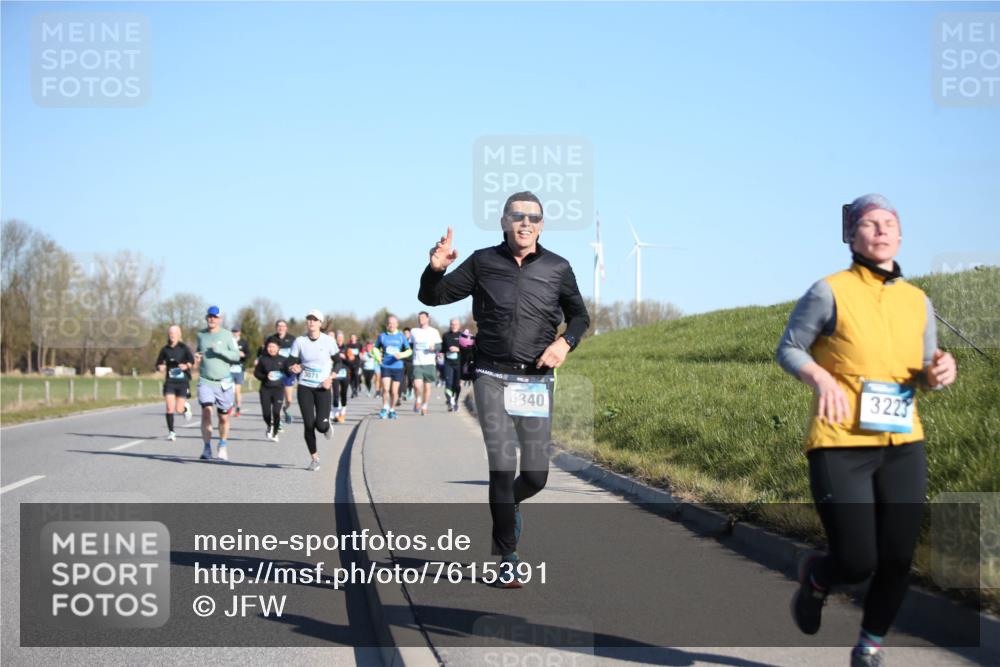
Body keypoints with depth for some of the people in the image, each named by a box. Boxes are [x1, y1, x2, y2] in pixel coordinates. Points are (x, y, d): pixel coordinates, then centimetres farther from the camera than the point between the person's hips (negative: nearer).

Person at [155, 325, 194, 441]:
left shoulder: (184, 348, -5)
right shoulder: (165, 349, 6)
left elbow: (192, 360, -18)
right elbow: (159, 364, 15)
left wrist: (186, 366, -39)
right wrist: (160, 367, -8)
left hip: (183, 381, -2)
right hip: (170, 381, 2)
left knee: (179, 409, -2)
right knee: (170, 408, -11)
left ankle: (185, 407, 35)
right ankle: (171, 432, 1)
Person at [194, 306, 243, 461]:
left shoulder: (226, 335, 0)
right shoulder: (201, 335, 9)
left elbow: (236, 356, -6)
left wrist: (219, 351, -19)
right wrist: (197, 357, 4)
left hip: (223, 382, -1)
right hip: (205, 381, 1)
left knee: (224, 418, 6)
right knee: (206, 412, -17)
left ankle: (222, 447, 26)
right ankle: (207, 448, -11)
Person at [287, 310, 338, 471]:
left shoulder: (328, 341, -4)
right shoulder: (299, 341, -2)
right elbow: (291, 362, 2)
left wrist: (330, 378, -8)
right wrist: (294, 368, -21)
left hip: (323, 387, -1)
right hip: (304, 387, 1)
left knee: (321, 425, -12)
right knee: (308, 424, -3)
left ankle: (327, 426, 27)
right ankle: (314, 458, 14)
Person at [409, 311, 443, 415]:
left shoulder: (434, 331, 6)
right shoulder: (414, 331, 11)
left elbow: (439, 347, 4)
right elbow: (410, 345, 22)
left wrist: (434, 347, -16)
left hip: (429, 363, 0)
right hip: (417, 363, 0)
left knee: (427, 386, 4)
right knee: (417, 385, -18)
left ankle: (424, 407, 19)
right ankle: (418, 400, 9)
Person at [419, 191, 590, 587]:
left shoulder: (557, 269, 3)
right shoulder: (483, 263, 3)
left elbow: (579, 315, 17)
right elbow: (431, 297, 8)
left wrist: (566, 342, -4)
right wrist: (435, 269, -14)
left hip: (536, 380, 1)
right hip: (492, 376, -1)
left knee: (535, 476, 1)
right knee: (502, 468, -11)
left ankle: (510, 504, 37)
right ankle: (507, 559, -1)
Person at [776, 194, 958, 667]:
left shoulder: (917, 301, 9)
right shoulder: (830, 292, -6)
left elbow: (925, 373, 17)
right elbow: (788, 349, -1)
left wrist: (940, 371, -7)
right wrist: (820, 377, -21)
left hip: (902, 446, 5)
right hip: (840, 447, -4)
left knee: (897, 560, 1)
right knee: (856, 563, -8)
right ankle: (815, 578, 30)